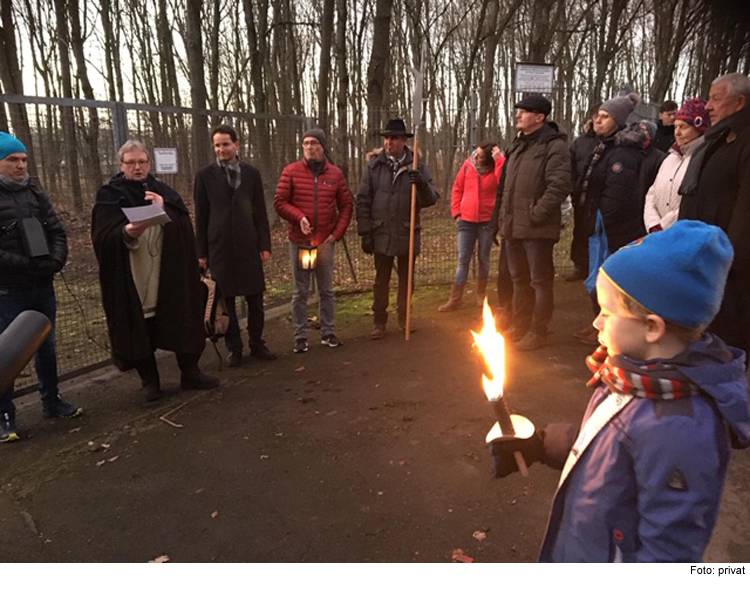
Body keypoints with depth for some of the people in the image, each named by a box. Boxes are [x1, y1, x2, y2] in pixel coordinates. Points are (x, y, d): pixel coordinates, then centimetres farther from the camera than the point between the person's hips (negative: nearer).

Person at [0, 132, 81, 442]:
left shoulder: (36, 194, 9)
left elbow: (57, 232, 7)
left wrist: (56, 261, -9)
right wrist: (25, 265, -19)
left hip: (42, 285, 5)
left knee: (47, 345, 14)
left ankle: (51, 401, 29)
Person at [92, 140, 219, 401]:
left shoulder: (165, 192, 11)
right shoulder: (109, 195, 3)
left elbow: (185, 227, 1)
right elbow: (103, 237, -7)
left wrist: (165, 210, -15)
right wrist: (127, 233, -26)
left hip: (169, 276, 2)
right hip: (132, 280, -2)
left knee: (182, 324, 7)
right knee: (140, 328, 4)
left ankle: (190, 373, 22)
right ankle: (149, 380, 20)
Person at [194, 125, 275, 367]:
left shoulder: (251, 173, 6)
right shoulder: (205, 175, 1)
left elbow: (260, 212, 7)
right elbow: (201, 216, 2)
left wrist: (265, 245, 2)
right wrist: (201, 251, 1)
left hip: (248, 245, 1)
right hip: (220, 247, -1)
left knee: (255, 299, 6)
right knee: (226, 301, 7)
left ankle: (256, 344, 21)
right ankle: (234, 348, 19)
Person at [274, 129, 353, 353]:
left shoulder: (335, 173, 3)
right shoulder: (291, 171, -1)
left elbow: (346, 205, 6)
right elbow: (280, 201, -2)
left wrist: (337, 233, -4)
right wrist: (299, 217, -19)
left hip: (326, 242, 2)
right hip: (299, 242, -1)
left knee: (327, 290, 10)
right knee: (300, 291, 5)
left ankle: (327, 332, 22)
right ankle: (300, 336, 14)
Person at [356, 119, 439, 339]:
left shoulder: (417, 166, 1)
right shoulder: (373, 165, 1)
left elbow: (432, 199, -3)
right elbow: (363, 201, 1)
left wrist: (422, 185, -24)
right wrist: (365, 232, -4)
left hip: (408, 234, 1)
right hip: (382, 234, 0)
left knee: (406, 279, 13)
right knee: (381, 280, 7)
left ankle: (404, 317, 30)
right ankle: (379, 322, 19)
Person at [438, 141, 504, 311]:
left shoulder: (496, 168, -4)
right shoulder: (468, 165, 1)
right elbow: (457, 189, 7)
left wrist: (499, 160, -23)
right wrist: (456, 212, 1)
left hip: (488, 221, -1)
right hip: (466, 220, 1)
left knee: (484, 258, 11)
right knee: (463, 259, 3)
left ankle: (481, 294, 29)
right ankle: (455, 299, 7)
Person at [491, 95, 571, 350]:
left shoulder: (554, 146, -9)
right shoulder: (517, 146, 18)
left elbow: (559, 185, -20)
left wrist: (537, 214, -22)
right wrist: (499, 220, 16)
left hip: (537, 229, -8)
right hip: (513, 227, 9)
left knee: (540, 281, 2)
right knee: (519, 279, 17)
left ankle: (538, 331, 13)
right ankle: (519, 325, 30)